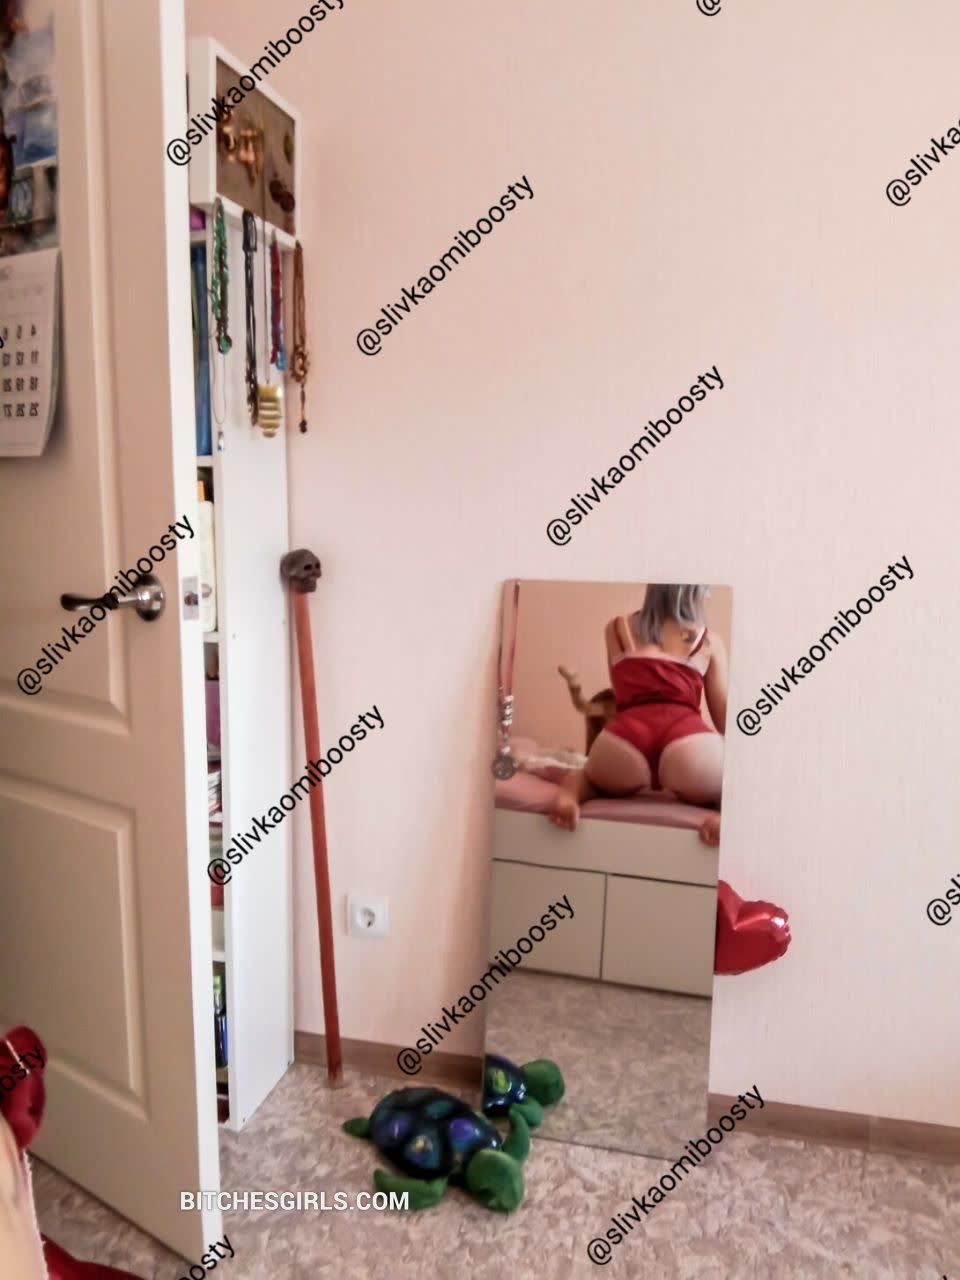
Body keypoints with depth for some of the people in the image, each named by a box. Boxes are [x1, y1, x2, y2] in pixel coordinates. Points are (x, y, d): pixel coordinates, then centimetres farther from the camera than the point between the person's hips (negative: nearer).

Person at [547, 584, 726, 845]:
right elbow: (725, 716, 23)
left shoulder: (616, 629, 24)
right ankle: (727, 812, -9)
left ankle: (570, 793, -1)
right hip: (690, 740, -2)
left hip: (624, 737, 2)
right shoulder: (710, 640, 21)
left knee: (590, 777, 36)